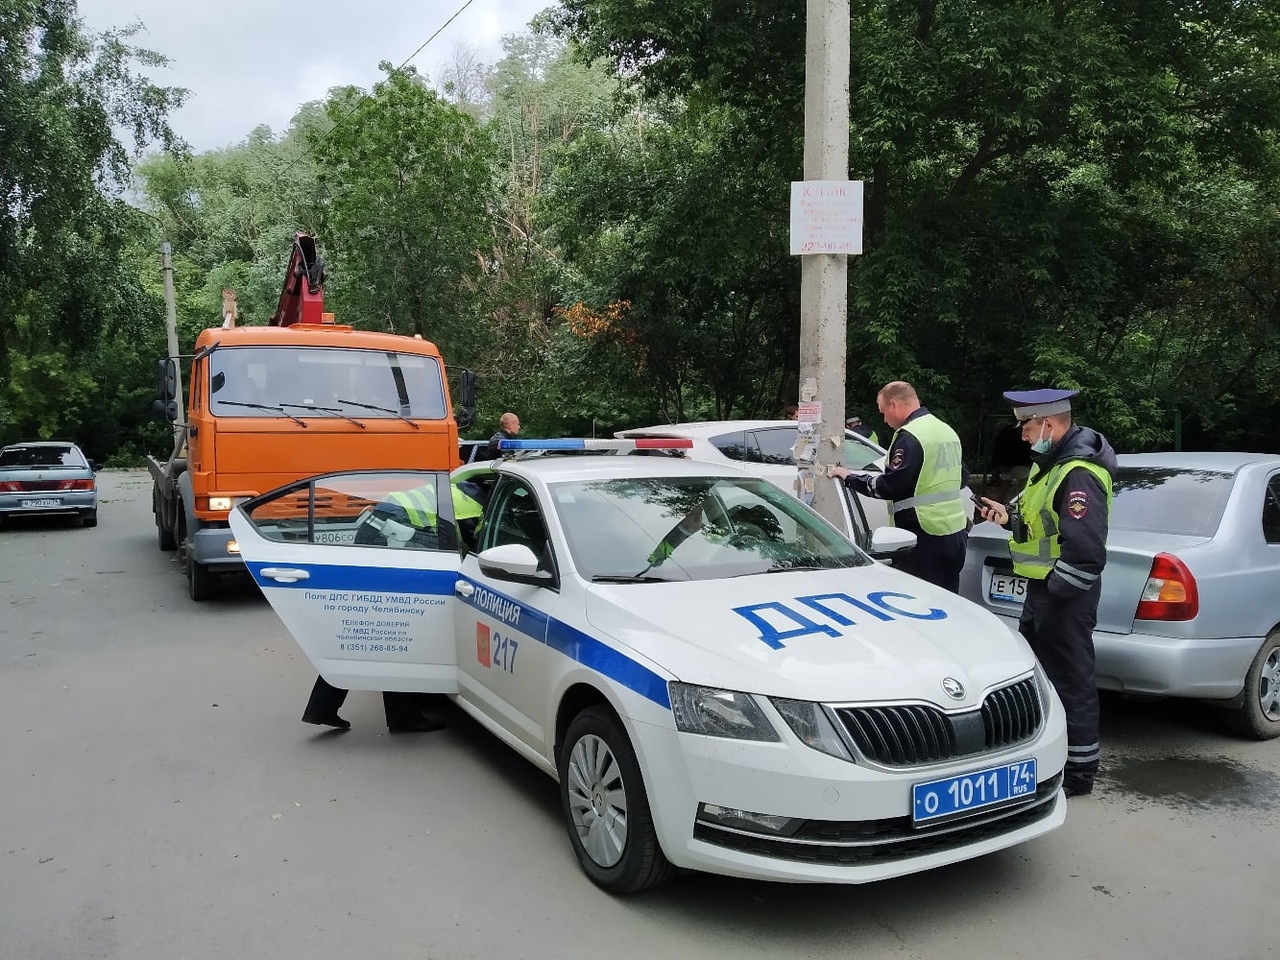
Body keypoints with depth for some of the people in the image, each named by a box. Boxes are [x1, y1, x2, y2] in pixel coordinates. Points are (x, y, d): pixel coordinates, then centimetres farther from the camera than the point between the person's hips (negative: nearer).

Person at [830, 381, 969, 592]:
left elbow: (890, 486, -19)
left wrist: (849, 478, -8)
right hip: (957, 532, 9)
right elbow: (960, 478, 25)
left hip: (926, 536, -9)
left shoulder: (909, 436, -15)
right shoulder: (948, 431, 15)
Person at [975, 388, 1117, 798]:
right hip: (1042, 585, 11)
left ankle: (1079, 771, 12)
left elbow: (1085, 549, -28)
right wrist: (1009, 516, 8)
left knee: (1071, 678, 0)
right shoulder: (1052, 461, 12)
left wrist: (1055, 592, -23)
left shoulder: (1079, 473, -22)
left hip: (1064, 594, -11)